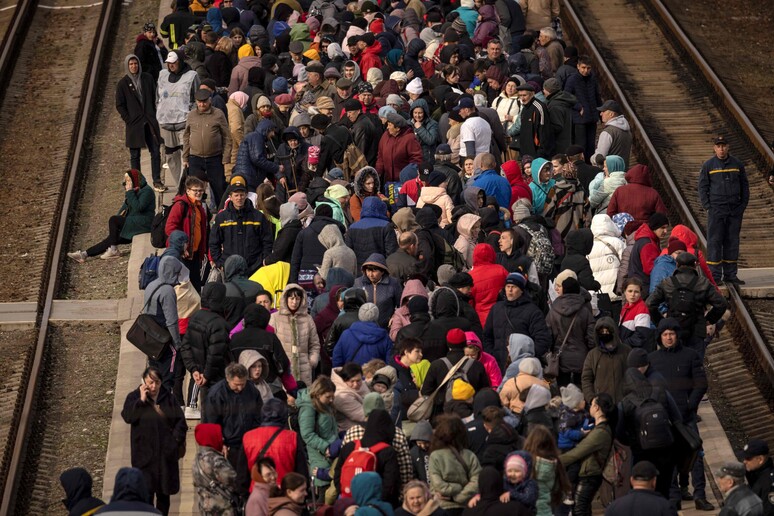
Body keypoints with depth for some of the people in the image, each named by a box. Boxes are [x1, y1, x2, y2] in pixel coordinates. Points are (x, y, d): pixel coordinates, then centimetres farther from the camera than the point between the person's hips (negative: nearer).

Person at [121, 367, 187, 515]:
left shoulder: (169, 398, 4)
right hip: (144, 453, -2)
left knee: (164, 491, 9)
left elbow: (180, 421, 6)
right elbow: (127, 417, -15)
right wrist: (141, 400, -20)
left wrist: (176, 439, -6)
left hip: (166, 453, 2)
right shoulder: (134, 397, 0)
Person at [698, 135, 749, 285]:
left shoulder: (737, 165, 8)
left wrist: (743, 205, 5)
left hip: (735, 211, 3)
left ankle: (730, 274, 12)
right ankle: (714, 276, -4)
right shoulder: (708, 165, 1)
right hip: (716, 210, -3)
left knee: (732, 242, 6)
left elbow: (744, 186, 13)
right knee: (714, 242, -6)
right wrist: (707, 207, -5)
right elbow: (703, 188, 3)